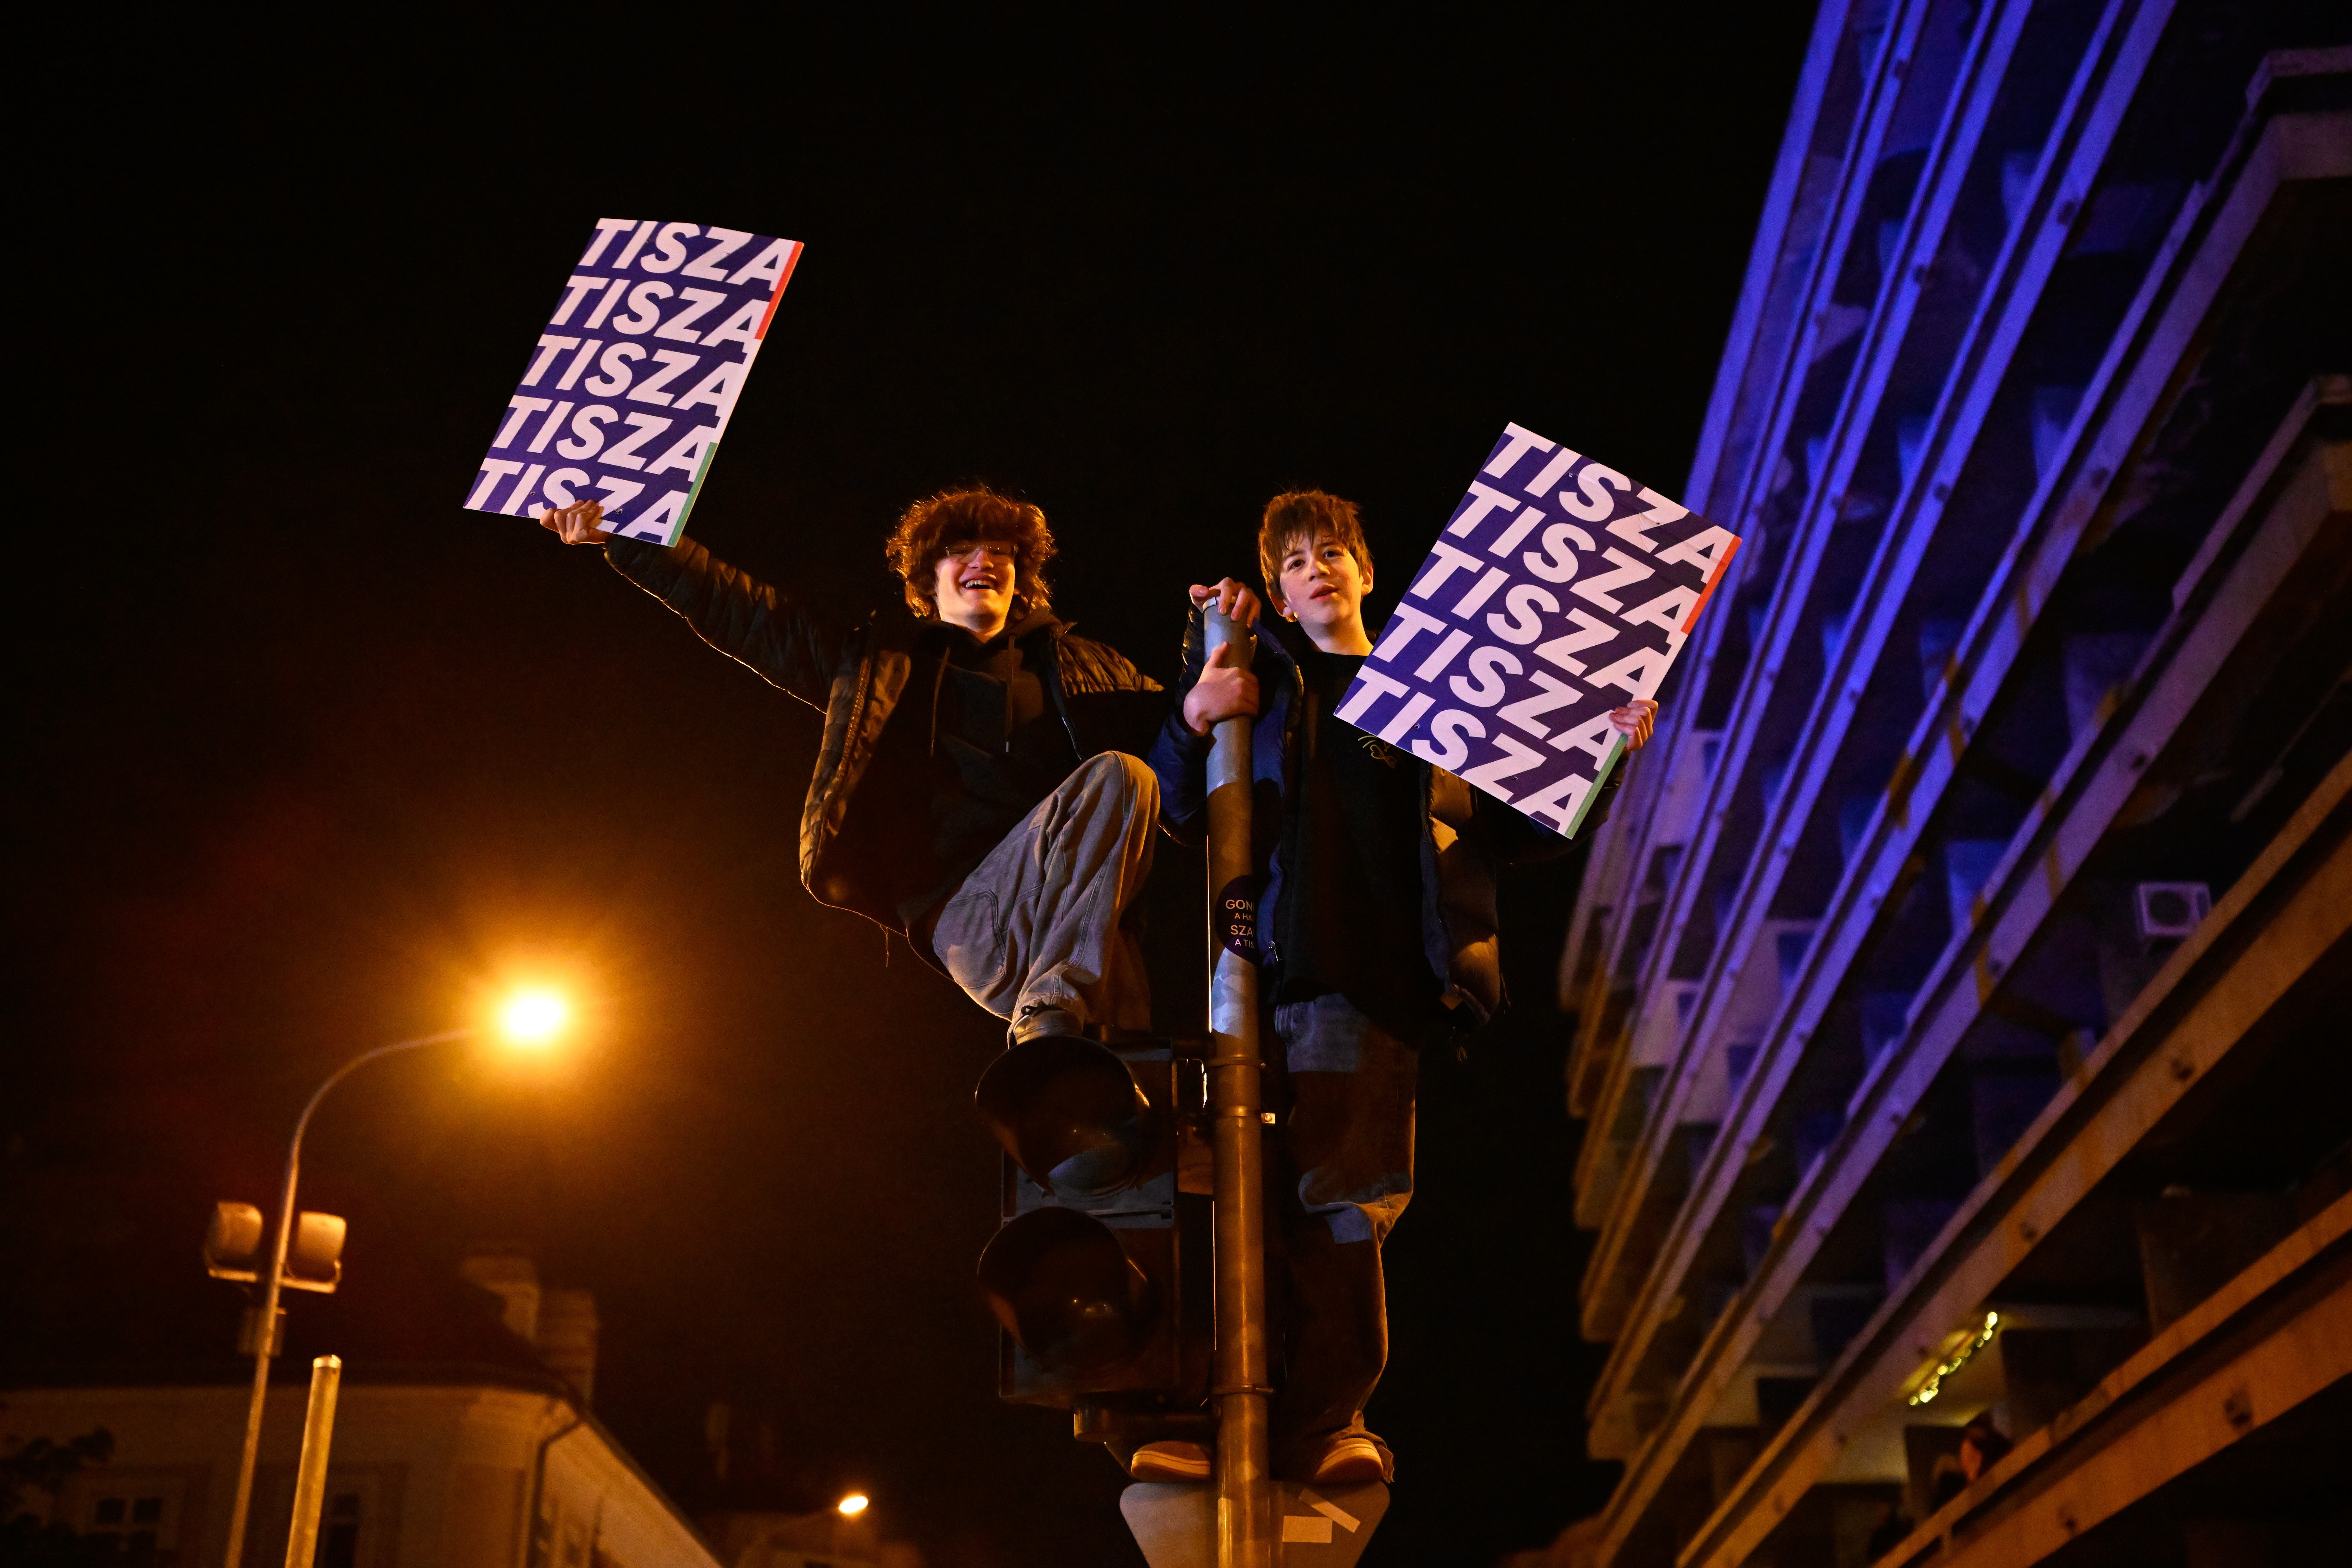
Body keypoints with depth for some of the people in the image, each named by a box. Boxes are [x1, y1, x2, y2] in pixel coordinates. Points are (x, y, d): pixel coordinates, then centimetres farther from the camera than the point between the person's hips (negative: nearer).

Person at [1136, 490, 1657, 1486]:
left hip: (1386, 967, 1)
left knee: (1345, 1196, -4)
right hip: (1287, 950, -1)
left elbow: (1516, 832, 19)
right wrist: (1192, 719, -6)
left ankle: (1322, 1425, -2)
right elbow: (1179, 815, 13)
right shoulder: (1262, 678, 21)